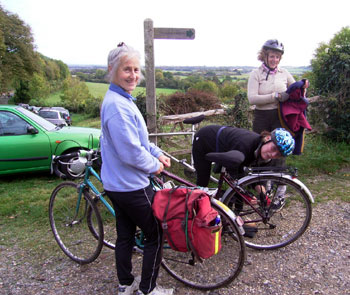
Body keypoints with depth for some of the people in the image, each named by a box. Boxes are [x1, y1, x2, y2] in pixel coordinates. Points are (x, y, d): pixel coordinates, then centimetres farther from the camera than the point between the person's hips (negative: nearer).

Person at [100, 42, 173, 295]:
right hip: (131, 186, -10)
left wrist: (158, 153, 6)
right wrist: (154, 166, -10)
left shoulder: (121, 99, 10)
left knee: (125, 235, 21)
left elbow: (136, 137, 19)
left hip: (117, 183, 10)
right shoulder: (118, 105, -23)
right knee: (155, 236, 7)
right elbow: (131, 152, -27)